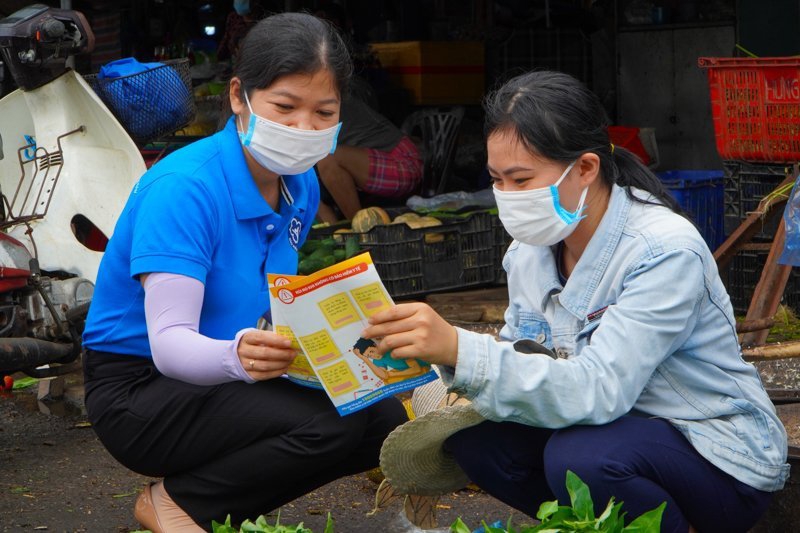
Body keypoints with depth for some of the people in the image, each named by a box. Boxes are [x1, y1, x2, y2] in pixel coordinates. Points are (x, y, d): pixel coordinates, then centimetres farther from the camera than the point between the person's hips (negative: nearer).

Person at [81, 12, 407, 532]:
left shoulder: (301, 187, 2)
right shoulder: (184, 187, -23)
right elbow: (168, 341, -30)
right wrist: (237, 355, -51)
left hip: (220, 380, 8)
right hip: (138, 388, -8)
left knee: (387, 418, -10)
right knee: (331, 422, -27)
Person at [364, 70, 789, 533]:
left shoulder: (665, 251, -25)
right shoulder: (531, 248, -2)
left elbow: (599, 389, -35)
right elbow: (518, 362, 3)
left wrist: (459, 349, -45)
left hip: (725, 460, -6)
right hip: (612, 426, 7)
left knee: (580, 456, -34)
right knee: (470, 436, -14)